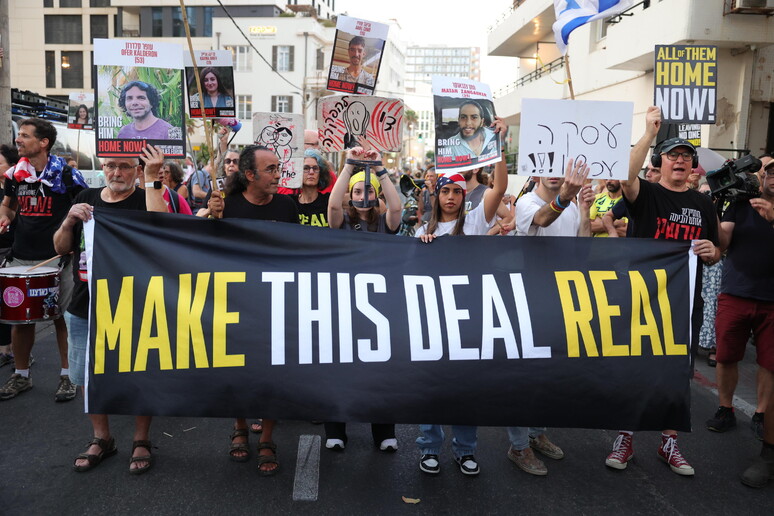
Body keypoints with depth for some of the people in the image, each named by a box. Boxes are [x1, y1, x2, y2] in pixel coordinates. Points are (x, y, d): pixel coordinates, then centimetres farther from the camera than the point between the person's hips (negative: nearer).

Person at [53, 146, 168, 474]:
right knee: (87, 376, 14)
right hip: (85, 310, 5)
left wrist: (152, 179, -24)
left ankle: (141, 441, 24)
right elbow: (61, 248, 10)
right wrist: (70, 220, -9)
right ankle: (102, 438, 33)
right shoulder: (86, 198, 9)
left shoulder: (144, 200, -5)